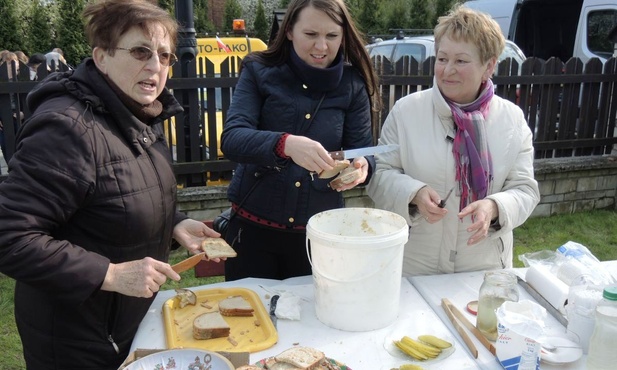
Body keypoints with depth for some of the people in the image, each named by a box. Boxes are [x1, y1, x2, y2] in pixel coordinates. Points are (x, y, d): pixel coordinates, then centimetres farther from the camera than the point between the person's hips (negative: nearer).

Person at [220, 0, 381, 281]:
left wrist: (362, 166, -28)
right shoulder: (259, 72, -6)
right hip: (253, 227, -1)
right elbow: (232, 139, -18)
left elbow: (364, 150, -3)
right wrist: (285, 144, -38)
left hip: (320, 232, 1)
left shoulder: (353, 86, -1)